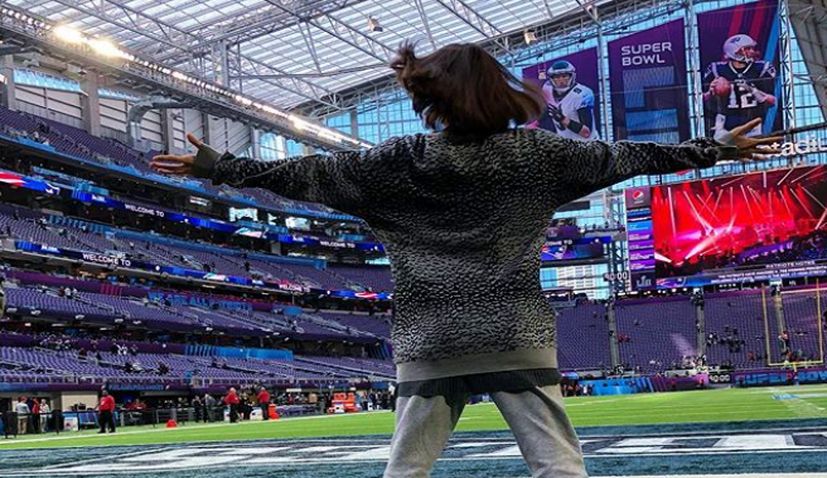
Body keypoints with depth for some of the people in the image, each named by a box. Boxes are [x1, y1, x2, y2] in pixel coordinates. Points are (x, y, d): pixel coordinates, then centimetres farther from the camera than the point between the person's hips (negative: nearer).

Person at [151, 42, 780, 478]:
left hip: (430, 343, 1)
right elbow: (620, 158, 9)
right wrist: (717, 149, 20)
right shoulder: (532, 152, 1)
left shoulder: (399, 161, 0)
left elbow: (306, 177, 3)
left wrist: (214, 166, 12)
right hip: (517, 336, 0)